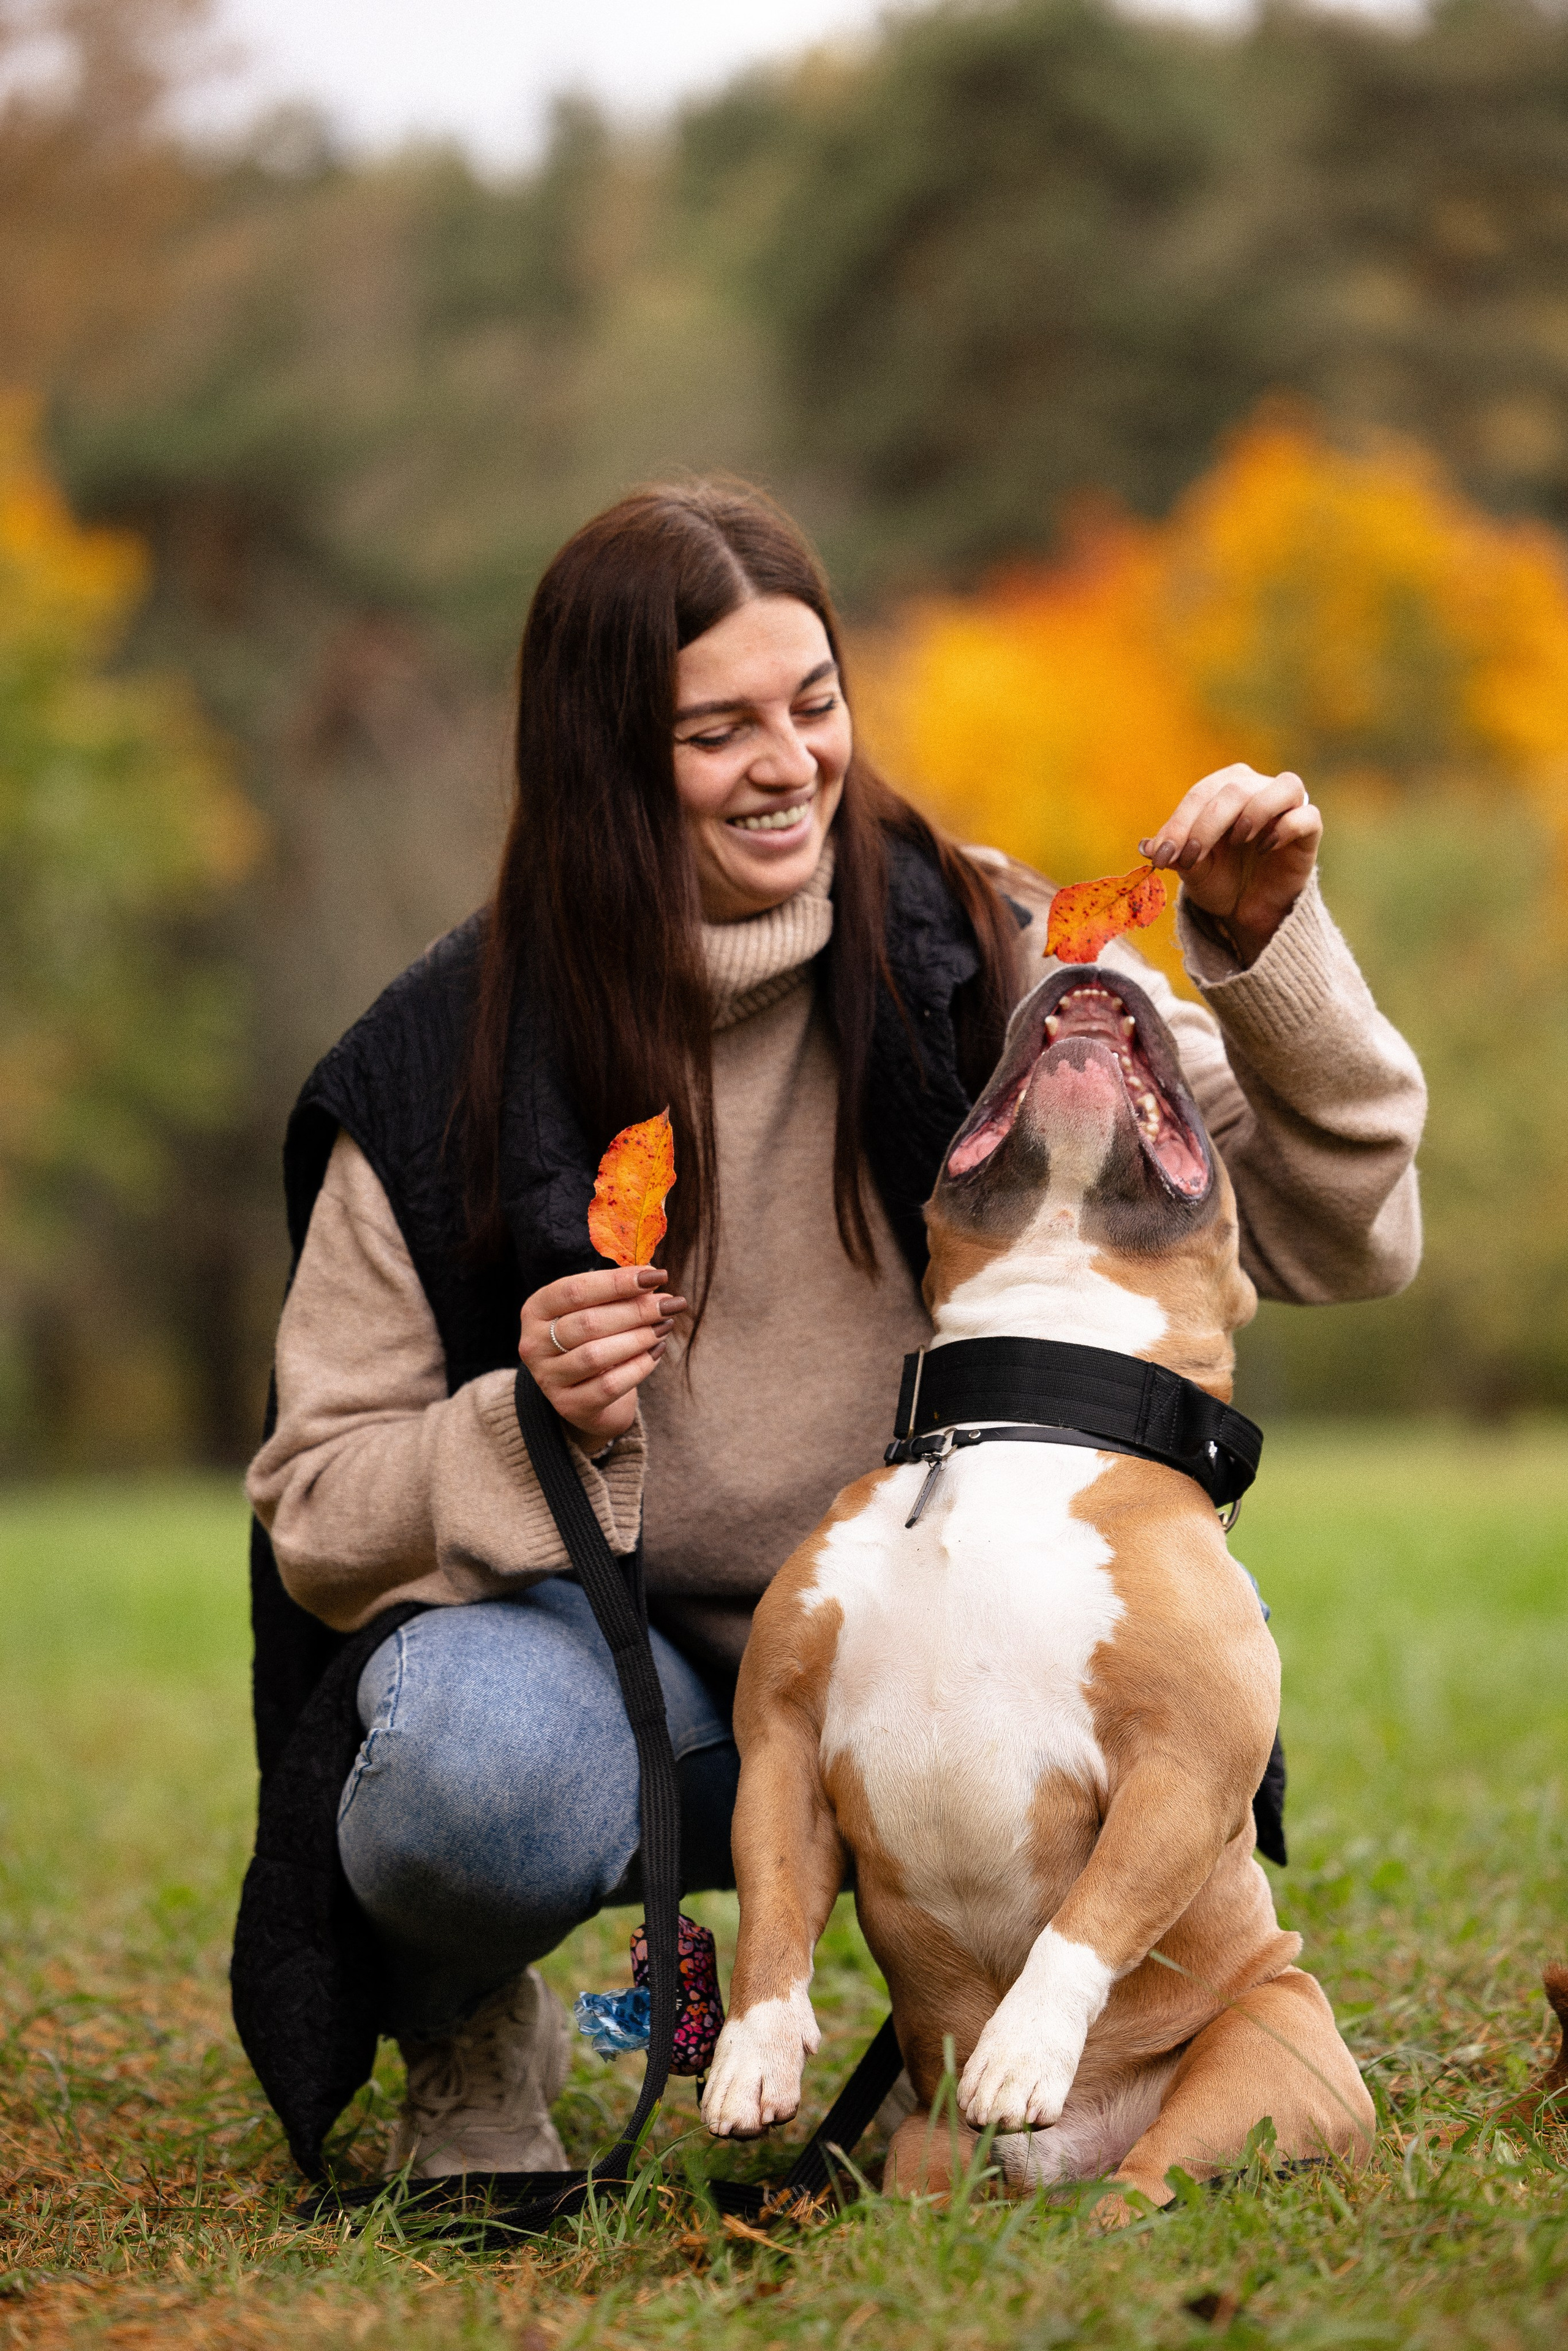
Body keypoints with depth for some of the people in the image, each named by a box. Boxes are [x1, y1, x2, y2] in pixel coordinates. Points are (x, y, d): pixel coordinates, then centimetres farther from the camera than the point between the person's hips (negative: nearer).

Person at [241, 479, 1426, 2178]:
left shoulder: (973, 956, -5)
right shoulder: (443, 1069, -9)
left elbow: (1338, 1236, -6)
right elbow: (318, 1512, -5)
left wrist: (1269, 950, -21)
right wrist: (527, 1426, -25)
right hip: (583, 1622, -1)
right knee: (480, 1775, -37)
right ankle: (465, 2039, 2)